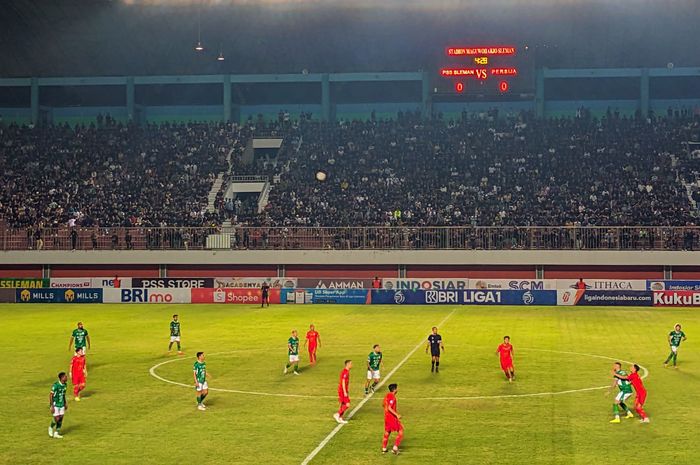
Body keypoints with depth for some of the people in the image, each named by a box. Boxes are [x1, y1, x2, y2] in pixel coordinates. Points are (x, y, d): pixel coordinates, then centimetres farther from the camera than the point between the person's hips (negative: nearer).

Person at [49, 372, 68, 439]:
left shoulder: (64, 385, 1)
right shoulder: (55, 385, -21)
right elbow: (51, 395, -17)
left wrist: (65, 403, 16)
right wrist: (51, 406, -19)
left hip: (61, 405, 7)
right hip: (55, 405, -7)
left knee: (61, 419, 4)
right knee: (56, 419, -6)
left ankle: (56, 433, 14)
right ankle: (51, 428, 23)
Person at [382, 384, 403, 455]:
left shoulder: (387, 395, 6)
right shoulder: (392, 397, -21)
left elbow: (383, 404, 20)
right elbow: (389, 408, -27)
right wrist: (397, 415, -27)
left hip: (386, 416, 9)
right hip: (392, 417, -9)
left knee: (387, 432, 19)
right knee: (400, 431, 0)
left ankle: (383, 449, 24)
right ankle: (395, 447, -6)